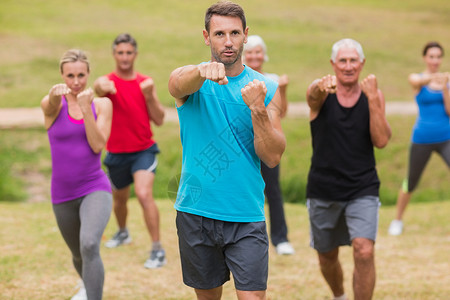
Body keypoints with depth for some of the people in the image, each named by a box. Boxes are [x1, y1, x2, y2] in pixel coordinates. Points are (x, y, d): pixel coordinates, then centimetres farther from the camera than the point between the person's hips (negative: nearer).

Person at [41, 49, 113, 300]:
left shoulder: (102, 105, 0)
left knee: (89, 245, -30)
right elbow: (51, 105, -30)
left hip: (95, 188, -2)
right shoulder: (53, 105, -4)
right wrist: (55, 95, -54)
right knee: (78, 254, 21)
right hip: (62, 194, 2)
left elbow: (98, 145, -11)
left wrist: (86, 109, -21)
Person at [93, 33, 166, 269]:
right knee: (119, 198, 19)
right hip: (117, 153, 1)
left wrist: (149, 96, -15)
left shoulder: (146, 83, 2)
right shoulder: (108, 81, -6)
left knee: (144, 195, -20)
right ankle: (122, 233, 50)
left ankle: (158, 250, -16)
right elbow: (99, 86, -33)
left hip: (144, 150, -1)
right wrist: (102, 88, -58)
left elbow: (159, 120, 0)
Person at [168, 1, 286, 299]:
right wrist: (203, 71, -51)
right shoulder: (192, 81, -1)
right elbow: (179, 84, -28)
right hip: (195, 211, 0)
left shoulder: (266, 88, 2)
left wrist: (257, 108, -20)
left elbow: (273, 157, -5)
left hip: (247, 217, 0)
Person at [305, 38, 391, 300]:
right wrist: (322, 87, -58)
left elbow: (381, 141, -12)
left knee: (364, 252, -20)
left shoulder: (374, 94, -1)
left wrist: (372, 98, -21)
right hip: (323, 190, 1)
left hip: (363, 190, 0)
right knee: (327, 257, 16)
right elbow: (315, 94, -33)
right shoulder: (322, 92, -6)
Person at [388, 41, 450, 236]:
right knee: (411, 183, 10)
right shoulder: (416, 79, -3)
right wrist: (434, 78, -52)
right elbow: (420, 81, -29)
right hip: (422, 139, -2)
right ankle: (398, 220, 33)